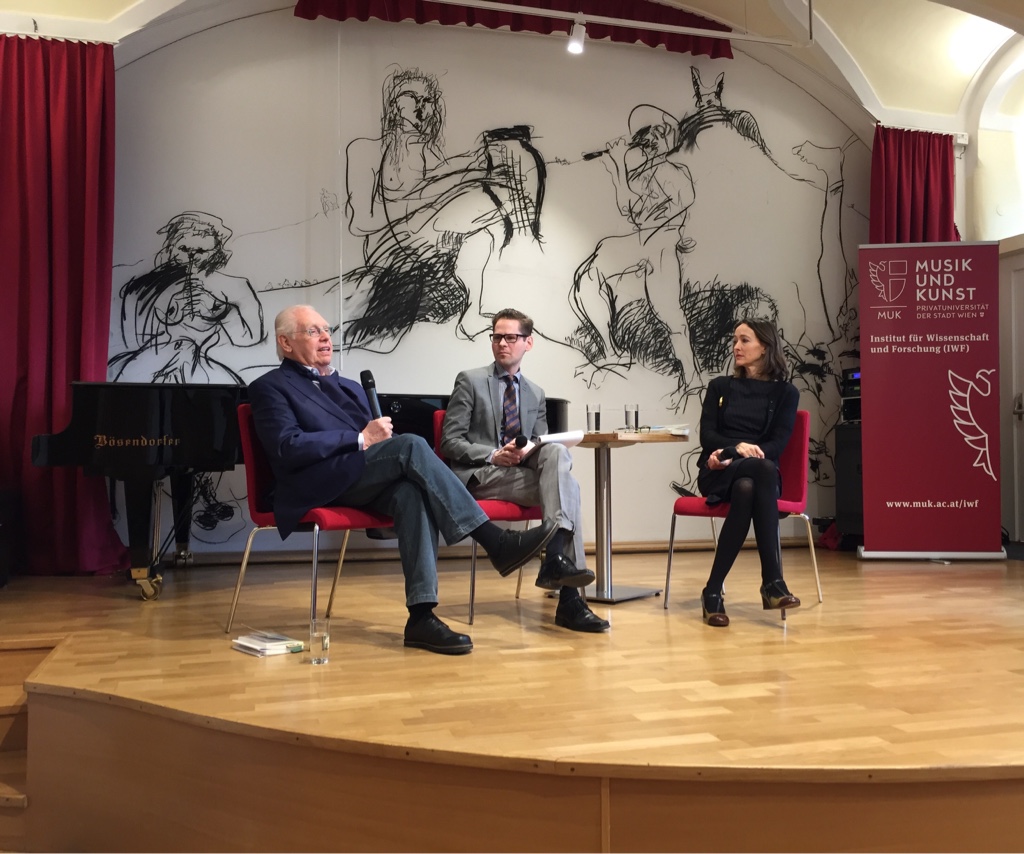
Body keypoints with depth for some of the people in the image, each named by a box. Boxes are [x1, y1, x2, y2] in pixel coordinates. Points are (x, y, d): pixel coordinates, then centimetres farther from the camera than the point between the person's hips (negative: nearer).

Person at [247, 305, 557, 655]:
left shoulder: (349, 387, 30)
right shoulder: (269, 387, 8)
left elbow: (374, 440, 23)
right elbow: (288, 448, -9)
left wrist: (377, 436, -3)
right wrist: (361, 439, -14)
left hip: (366, 483, 6)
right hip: (319, 487, -6)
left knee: (412, 492, -31)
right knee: (411, 445, -28)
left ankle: (422, 616, -36)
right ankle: (495, 542, -32)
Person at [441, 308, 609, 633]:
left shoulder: (536, 393, 17)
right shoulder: (470, 381, 3)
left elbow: (541, 444, 12)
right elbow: (450, 442, -3)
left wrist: (526, 452, -13)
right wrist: (493, 455, -19)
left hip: (522, 470, 5)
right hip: (480, 476, -4)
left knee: (556, 451, -29)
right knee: (566, 485, -25)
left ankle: (556, 558, -33)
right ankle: (568, 599, -32)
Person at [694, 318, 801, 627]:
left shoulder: (785, 392, 10)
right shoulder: (720, 386, 15)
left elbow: (777, 444, -3)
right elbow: (707, 436, 2)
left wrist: (731, 457, -18)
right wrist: (737, 447, -20)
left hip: (761, 474, 1)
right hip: (719, 473, 0)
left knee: (746, 489, -39)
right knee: (763, 469, -37)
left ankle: (713, 591, -38)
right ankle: (772, 581, -41)